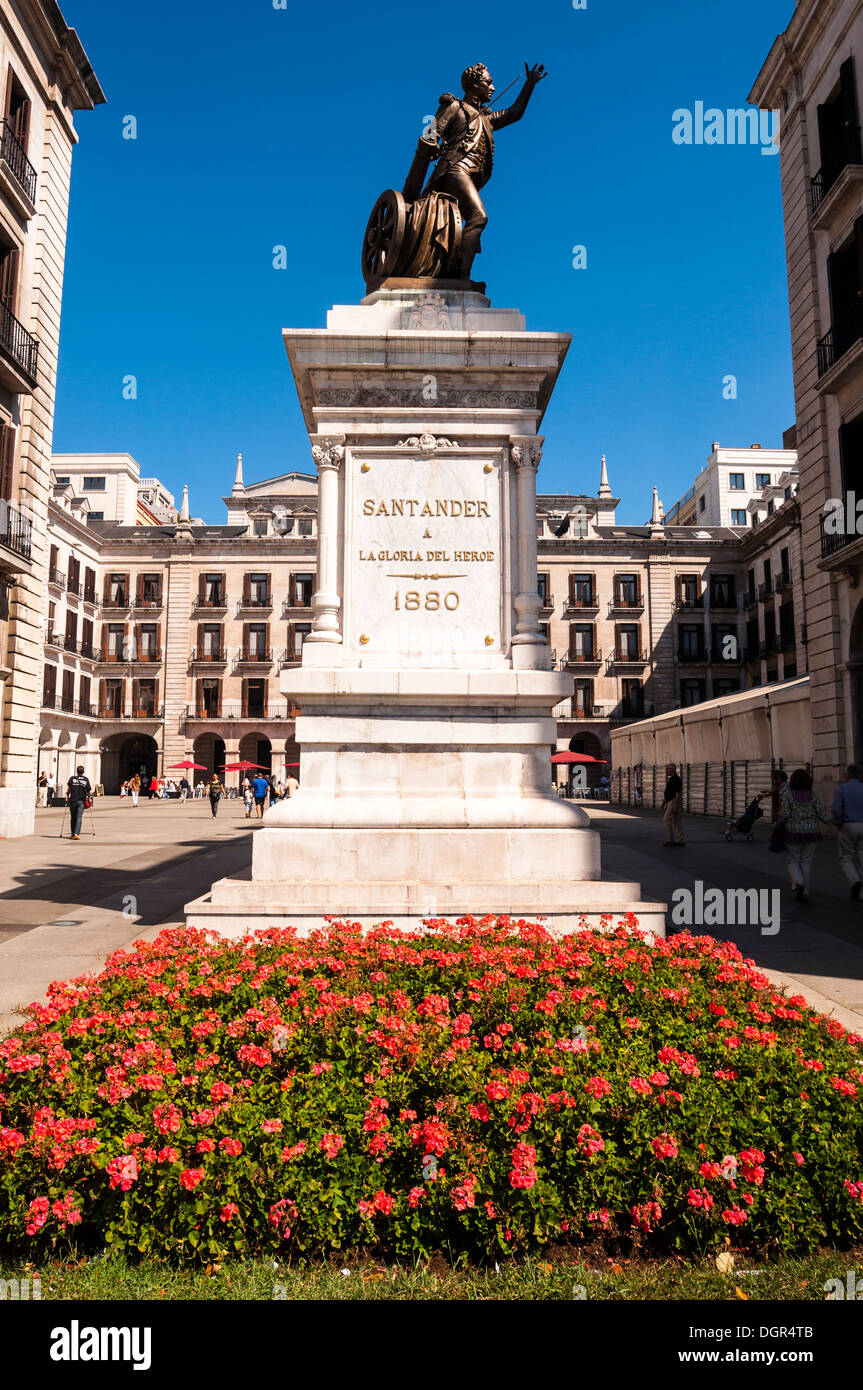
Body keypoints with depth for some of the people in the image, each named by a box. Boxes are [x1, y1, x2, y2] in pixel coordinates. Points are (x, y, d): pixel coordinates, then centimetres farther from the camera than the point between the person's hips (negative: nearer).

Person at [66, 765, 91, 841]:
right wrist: (88, 797, 22)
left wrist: (67, 796, 12)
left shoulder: (72, 778, 3)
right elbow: (89, 790, 7)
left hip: (72, 800, 1)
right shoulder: (86, 779, 4)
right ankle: (76, 834, -17)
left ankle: (73, 834, 21)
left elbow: (68, 788, 0)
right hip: (81, 801, -1)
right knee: (79, 817, -3)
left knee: (73, 817, 13)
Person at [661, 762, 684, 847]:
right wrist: (664, 802, 21)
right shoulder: (671, 779, 15)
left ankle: (671, 839, -5)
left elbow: (678, 793, -21)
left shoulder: (676, 779, -16)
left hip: (674, 802, -10)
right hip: (670, 802, 10)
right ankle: (680, 840, 10)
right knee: (676, 822, 9)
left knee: (666, 820, -10)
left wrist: (675, 806, -24)